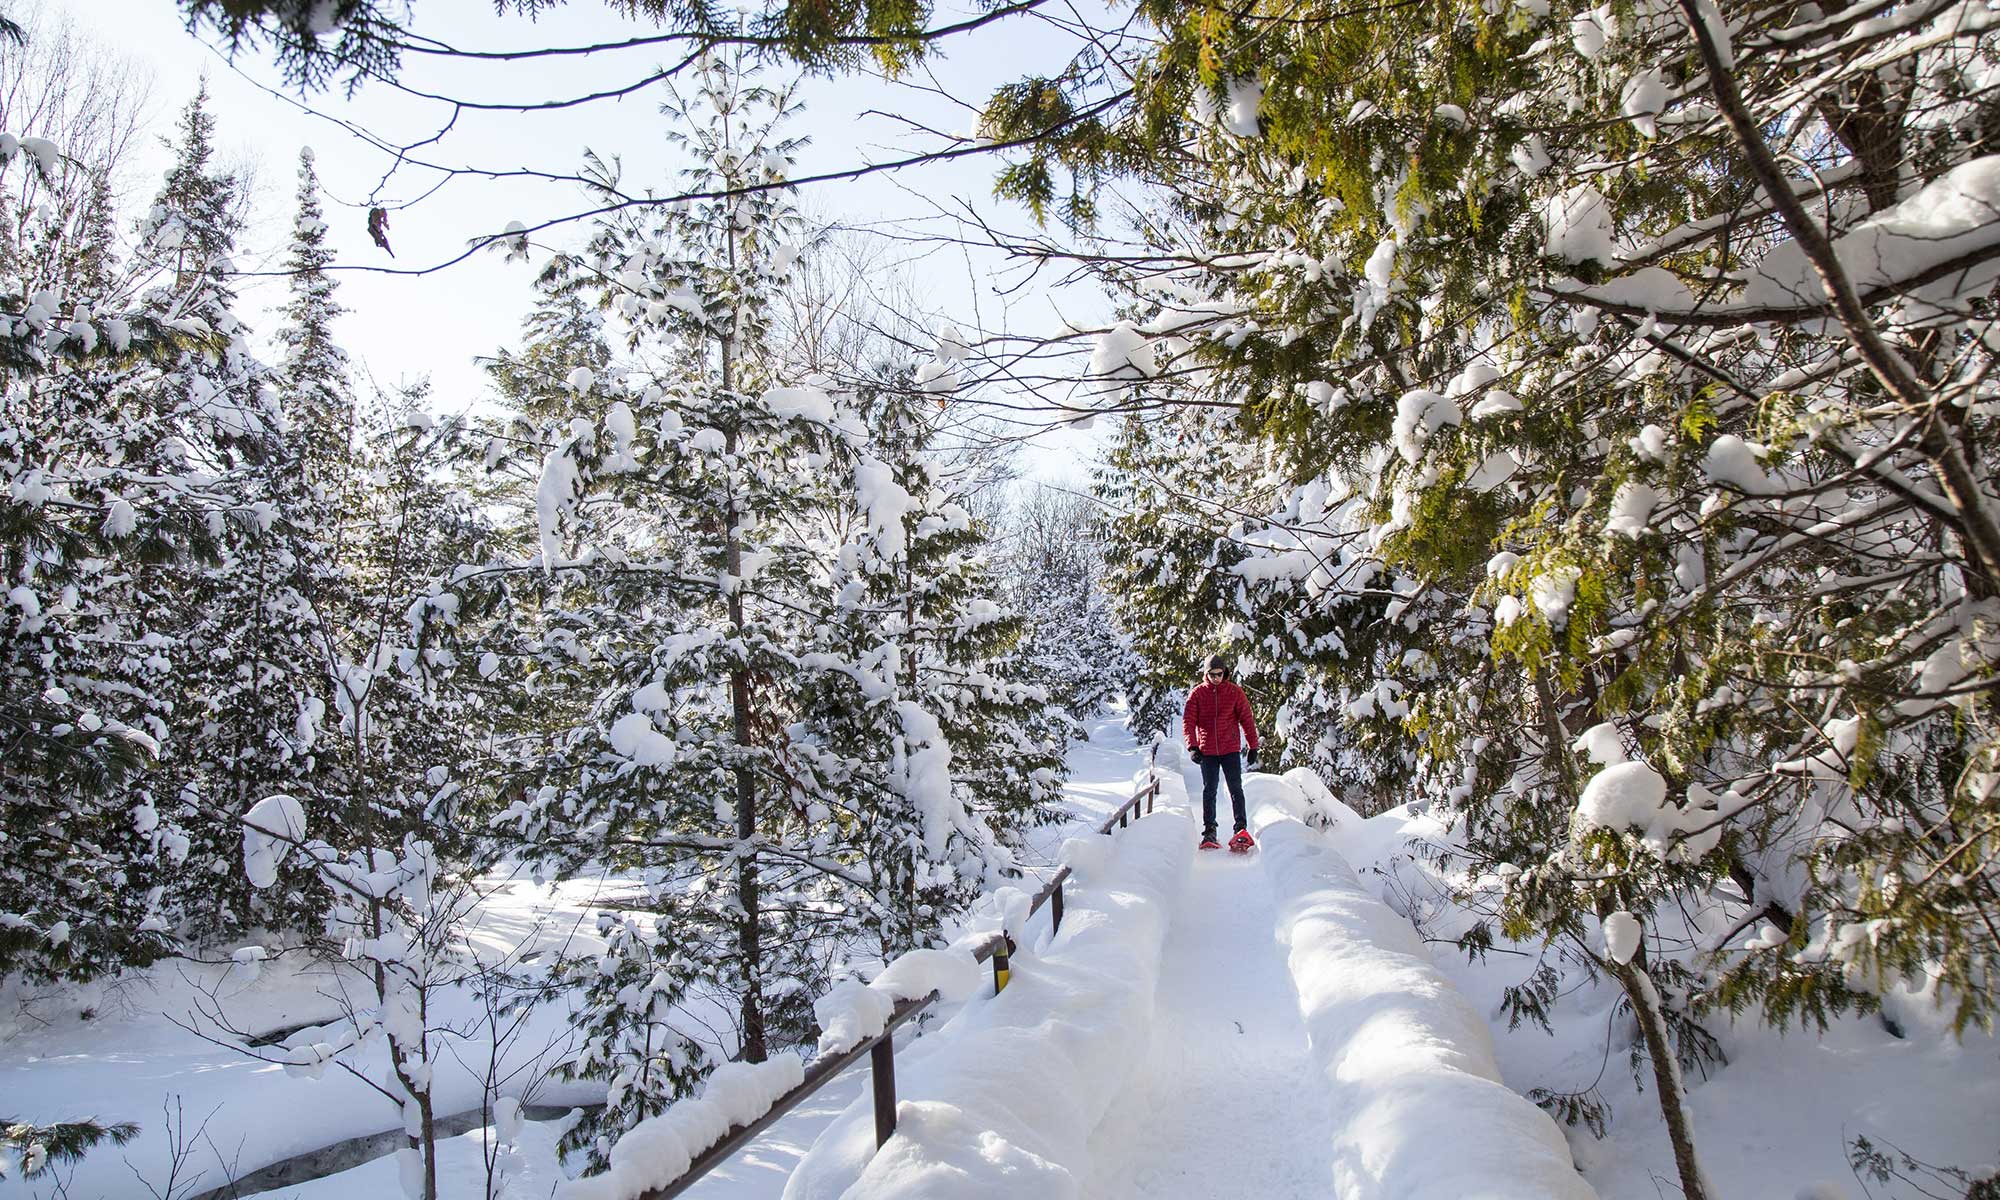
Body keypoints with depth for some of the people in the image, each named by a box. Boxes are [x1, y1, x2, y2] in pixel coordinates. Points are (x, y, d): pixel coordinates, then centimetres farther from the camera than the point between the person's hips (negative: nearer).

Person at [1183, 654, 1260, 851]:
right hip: (1207, 751, 1)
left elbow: (1247, 719, 4)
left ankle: (1242, 829, 0)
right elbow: (1188, 721, -2)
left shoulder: (1234, 692, 1)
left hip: (1231, 749, -1)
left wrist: (1253, 746, 2)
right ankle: (1209, 832, 11)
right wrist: (1192, 746, -13)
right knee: (1209, 791, 6)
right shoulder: (1197, 693, 1)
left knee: (1236, 789, -2)